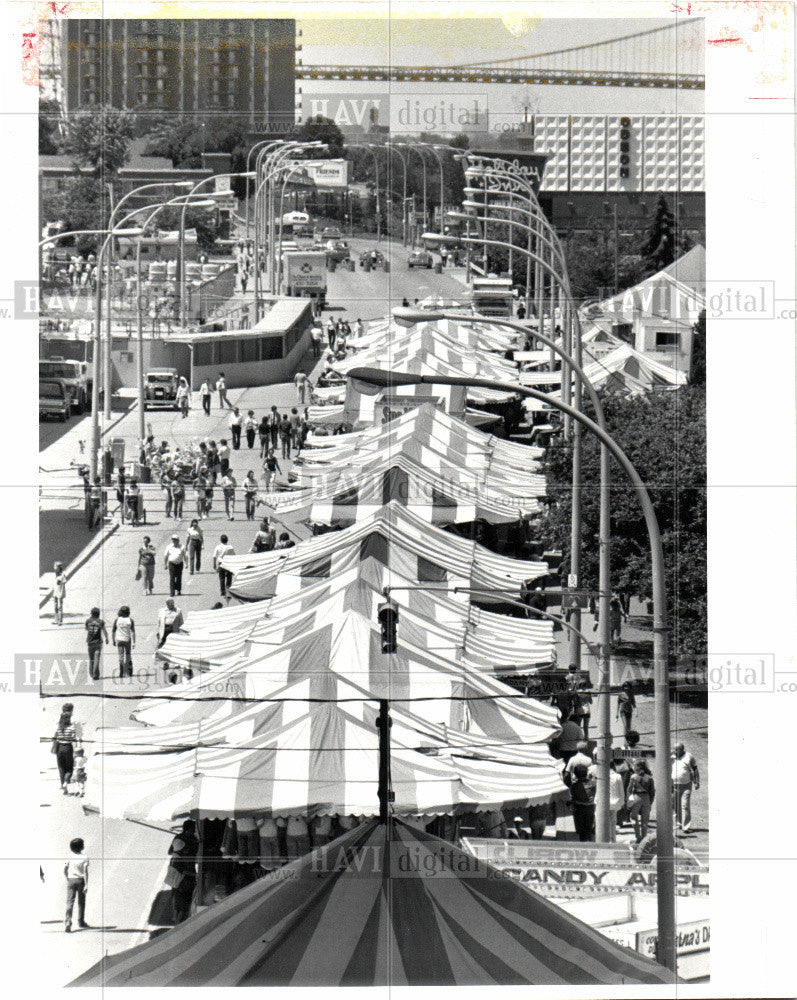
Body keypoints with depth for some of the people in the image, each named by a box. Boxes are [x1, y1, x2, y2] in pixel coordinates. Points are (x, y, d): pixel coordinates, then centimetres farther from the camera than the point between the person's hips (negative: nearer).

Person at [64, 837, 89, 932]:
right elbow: (85, 871, -11)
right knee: (81, 902, 15)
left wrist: (67, 880, 14)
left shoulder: (70, 857, 1)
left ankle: (67, 923, -18)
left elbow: (65, 869, -1)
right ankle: (81, 922, 26)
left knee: (70, 902, -4)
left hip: (71, 879, 1)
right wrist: (86, 885, -10)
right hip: (80, 880, -1)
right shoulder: (84, 858, -6)